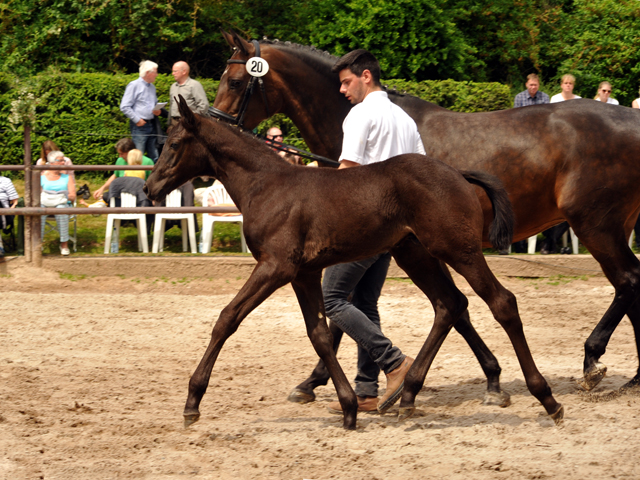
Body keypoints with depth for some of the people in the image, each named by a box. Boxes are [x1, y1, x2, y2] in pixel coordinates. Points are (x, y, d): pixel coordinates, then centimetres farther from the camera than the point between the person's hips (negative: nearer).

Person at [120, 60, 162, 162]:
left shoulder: (152, 87, 18)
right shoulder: (134, 85, -5)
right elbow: (124, 107, -10)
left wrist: (157, 111, 8)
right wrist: (137, 120, -13)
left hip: (151, 125, 7)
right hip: (139, 126, -7)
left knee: (155, 157, 5)